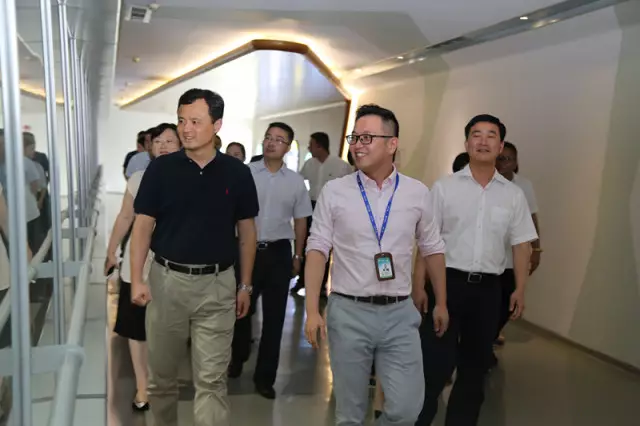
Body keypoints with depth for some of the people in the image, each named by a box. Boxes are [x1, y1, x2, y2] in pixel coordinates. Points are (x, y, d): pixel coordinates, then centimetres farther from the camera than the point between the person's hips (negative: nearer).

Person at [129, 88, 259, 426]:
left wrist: (245, 285, 5)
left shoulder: (236, 172, 0)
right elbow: (143, 226, 0)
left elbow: (246, 231, 6)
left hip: (218, 284, -1)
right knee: (161, 373, 14)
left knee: (211, 379, 1)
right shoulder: (160, 169, -2)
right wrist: (137, 279, -10)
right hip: (167, 279, 1)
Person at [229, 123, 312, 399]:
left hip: (279, 253, 1)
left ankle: (265, 377, 20)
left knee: (274, 317, 6)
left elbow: (300, 220, 9)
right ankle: (238, 358, 40)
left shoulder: (296, 181, 3)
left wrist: (298, 256, 7)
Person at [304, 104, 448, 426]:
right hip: (348, 312, -1)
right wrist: (312, 310, -8)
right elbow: (317, 250, -2)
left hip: (400, 313, 1)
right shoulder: (334, 191, -2)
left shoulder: (417, 192, 3)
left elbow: (432, 249, 12)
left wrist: (441, 303, 14)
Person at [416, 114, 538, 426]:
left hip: (488, 288, 3)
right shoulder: (444, 187, -2)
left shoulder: (513, 195, 6)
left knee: (476, 363, 14)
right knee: (434, 362, -2)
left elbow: (521, 244, 9)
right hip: (447, 282, -3)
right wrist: (419, 286, -7)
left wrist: (520, 289, 2)